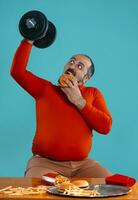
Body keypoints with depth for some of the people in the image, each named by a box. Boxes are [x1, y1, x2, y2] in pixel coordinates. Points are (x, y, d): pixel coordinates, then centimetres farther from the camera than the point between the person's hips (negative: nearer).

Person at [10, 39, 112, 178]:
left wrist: (79, 101, -7)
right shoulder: (45, 89, 10)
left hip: (82, 164, 3)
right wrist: (29, 40, -4)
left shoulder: (93, 94, 11)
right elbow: (17, 71, -1)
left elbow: (105, 127, -2)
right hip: (45, 162, -2)